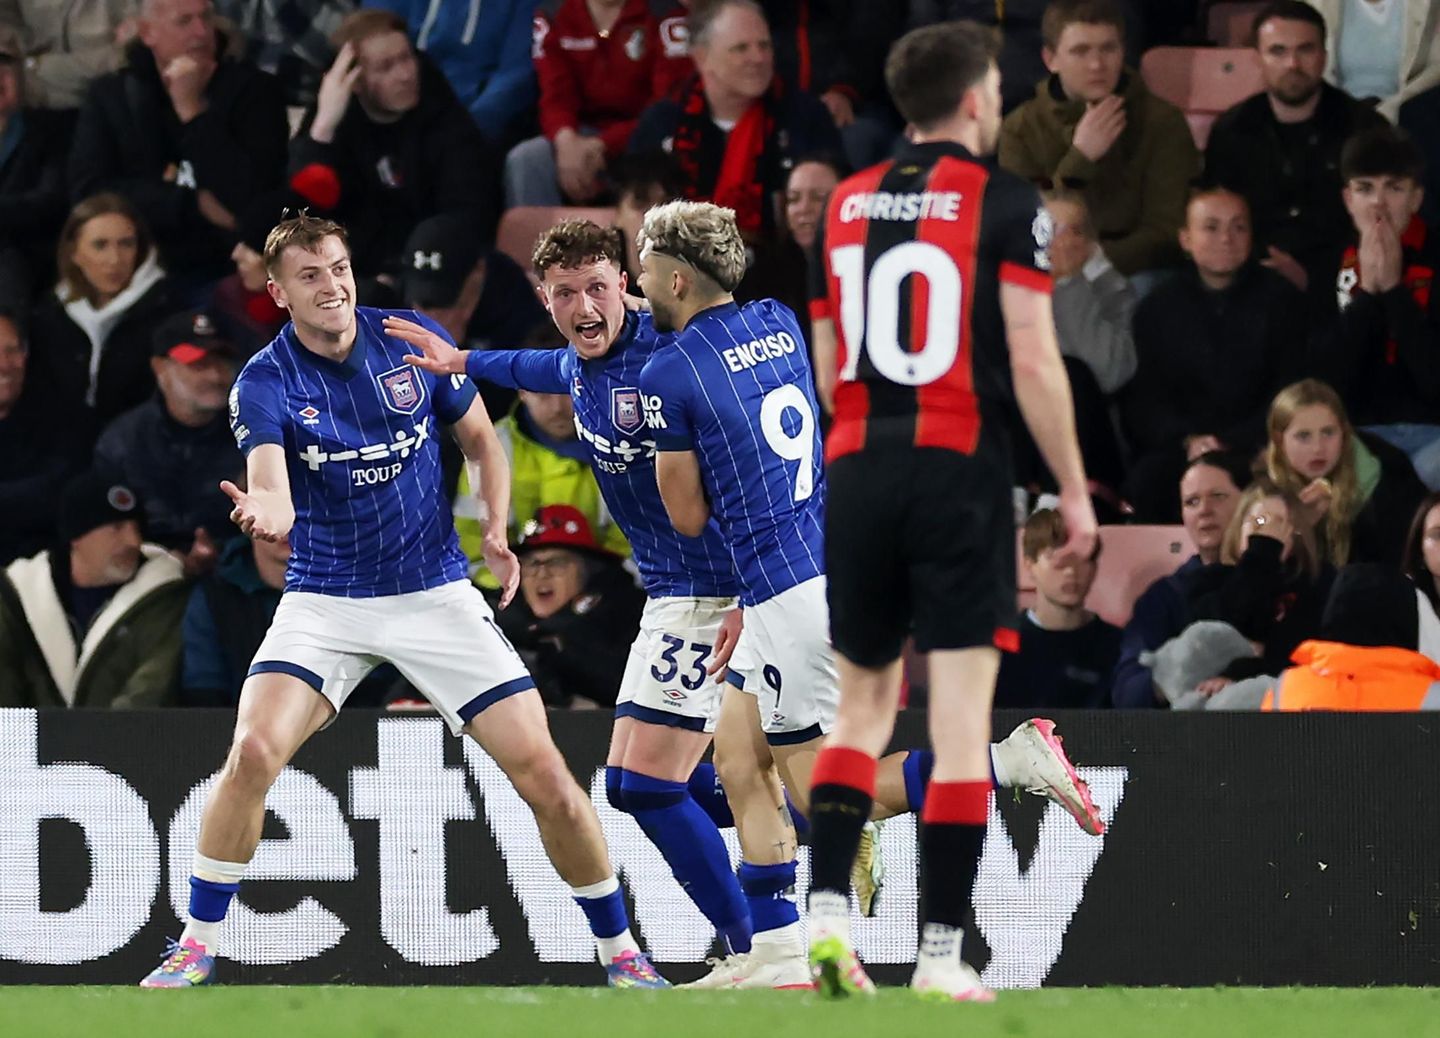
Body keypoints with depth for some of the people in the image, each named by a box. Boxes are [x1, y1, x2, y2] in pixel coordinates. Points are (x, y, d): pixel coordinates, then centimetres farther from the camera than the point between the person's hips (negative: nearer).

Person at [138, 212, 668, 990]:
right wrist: (265, 511, -52)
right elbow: (272, 488, -27)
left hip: (435, 595, 1)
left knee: (544, 776, -6)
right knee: (252, 753, -24)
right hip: (324, 601, -1)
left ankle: (619, 951, 12)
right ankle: (197, 947, -7)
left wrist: (497, 528, -8)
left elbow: (481, 438, 9)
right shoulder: (265, 383, -11)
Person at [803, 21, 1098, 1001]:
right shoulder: (1007, 203, -5)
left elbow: (827, 367, 14)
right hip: (961, 474, -5)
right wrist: (1074, 491, -2)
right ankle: (941, 952, -6)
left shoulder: (845, 204, 11)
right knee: (961, 721, -2)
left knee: (863, 706, 16)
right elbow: (1033, 362, -9)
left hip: (858, 474, 5)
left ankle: (827, 909, -1)